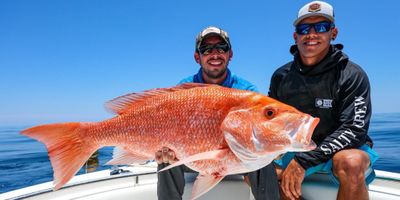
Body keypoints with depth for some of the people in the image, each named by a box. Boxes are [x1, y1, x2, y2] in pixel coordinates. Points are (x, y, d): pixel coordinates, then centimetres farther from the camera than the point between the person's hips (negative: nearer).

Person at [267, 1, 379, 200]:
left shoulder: (352, 76, -12)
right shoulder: (281, 76, -1)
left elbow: (354, 129, -21)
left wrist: (304, 161, -30)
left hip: (343, 148, -4)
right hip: (296, 149, 4)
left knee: (351, 162, -38)